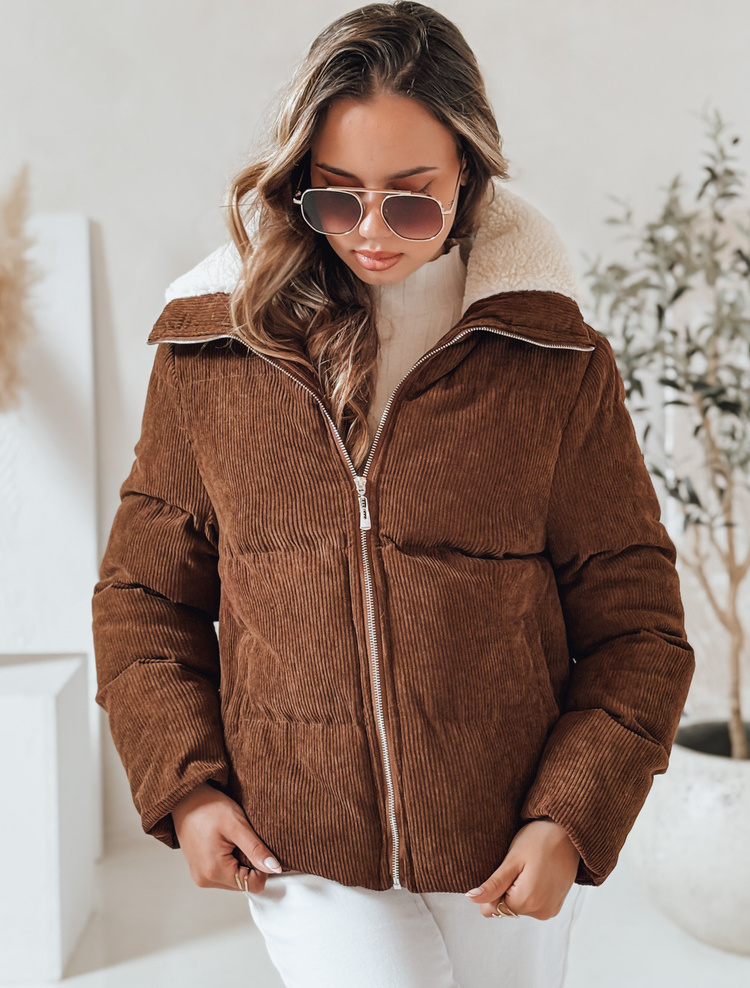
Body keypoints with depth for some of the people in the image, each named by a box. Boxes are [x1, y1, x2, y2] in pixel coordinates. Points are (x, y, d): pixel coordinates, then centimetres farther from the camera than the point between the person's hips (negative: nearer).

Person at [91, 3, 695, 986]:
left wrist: (571, 820, -11)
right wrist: (183, 785, -3)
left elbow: (635, 620, -1)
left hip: (506, 859, 1)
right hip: (305, 854, 0)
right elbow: (141, 593, 8)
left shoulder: (558, 361, -6)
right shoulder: (209, 352, -3)